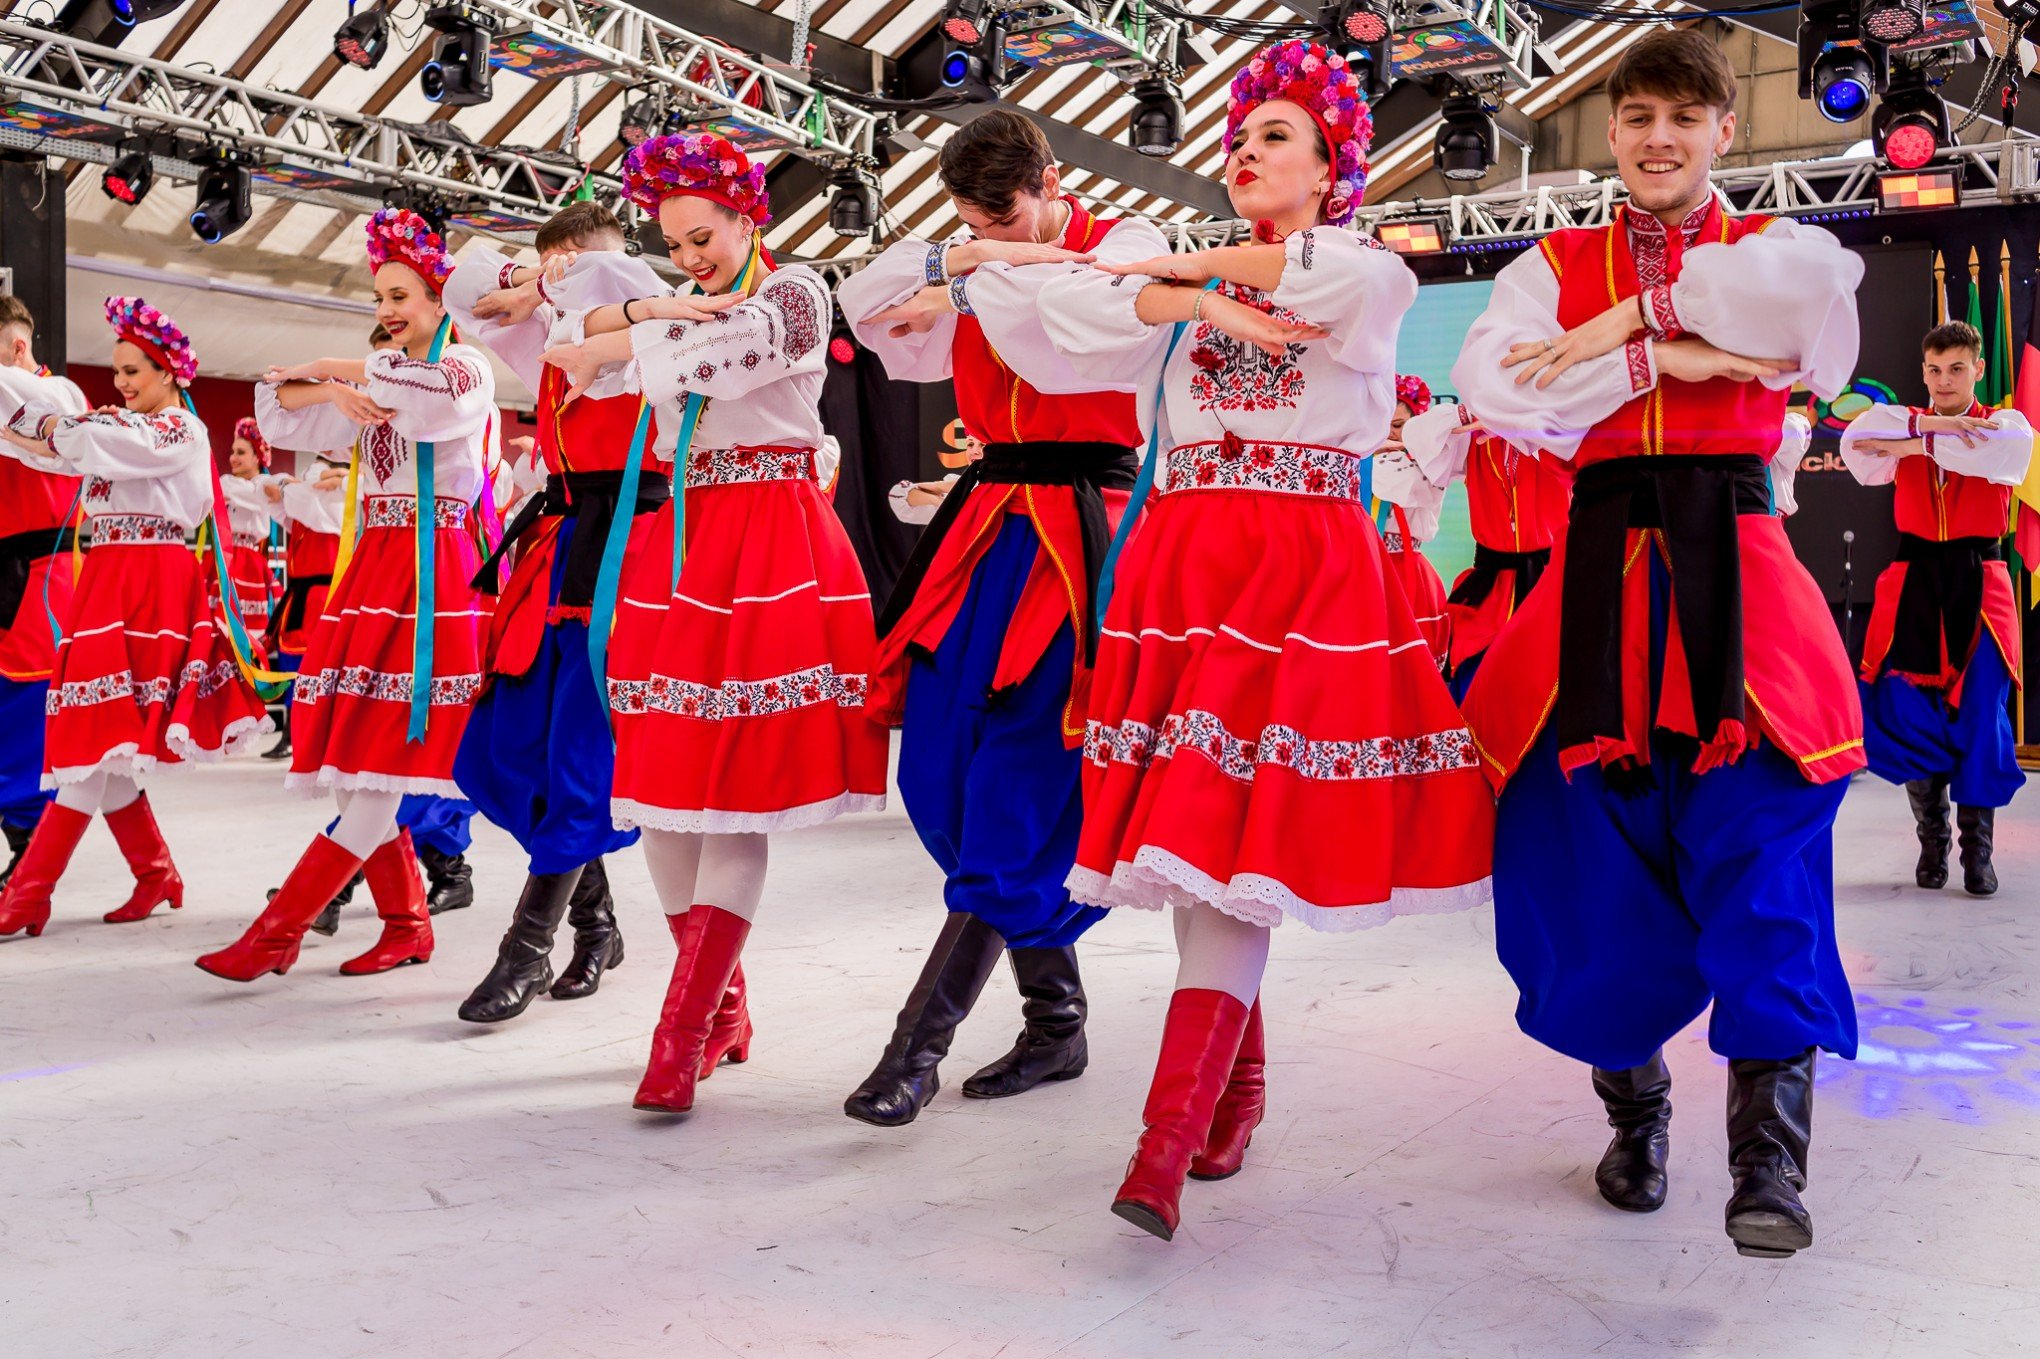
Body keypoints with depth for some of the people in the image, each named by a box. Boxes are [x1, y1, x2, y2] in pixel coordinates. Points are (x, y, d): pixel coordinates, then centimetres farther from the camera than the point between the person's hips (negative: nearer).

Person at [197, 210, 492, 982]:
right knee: (352, 754, 4)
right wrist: (329, 388, -3)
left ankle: (278, 932, -11)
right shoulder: (379, 372, 20)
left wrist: (349, 369, -10)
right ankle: (406, 924, 14)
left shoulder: (466, 368, 1)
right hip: (374, 565, 8)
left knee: (384, 760, -11)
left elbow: (437, 404, -24)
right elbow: (278, 417, 17)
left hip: (431, 566, -8)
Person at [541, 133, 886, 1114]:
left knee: (739, 788, -11)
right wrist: (647, 313, -8)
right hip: (681, 545, 7)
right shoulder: (677, 306, 21)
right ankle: (722, 1008, 16)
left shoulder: (794, 294, 3)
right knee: (658, 783, 2)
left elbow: (721, 351, -15)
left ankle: (682, 1033, -12)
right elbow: (573, 343, 9)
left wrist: (619, 345, -3)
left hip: (773, 543, -6)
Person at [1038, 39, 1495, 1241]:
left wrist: (1178, 266, 2)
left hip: (1310, 569, -4)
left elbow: (1330, 277, -12)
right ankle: (1240, 1084, 21)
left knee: (1239, 830, -14)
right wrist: (1202, 303, -10)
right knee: (1188, 822, 3)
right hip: (1183, 564, 4)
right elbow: (1070, 303, 3)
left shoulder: (1370, 276, 10)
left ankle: (1169, 1140, -16)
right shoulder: (1182, 281, 18)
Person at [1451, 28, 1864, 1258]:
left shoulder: (1771, 246, 12)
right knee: (1598, 862, 2)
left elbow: (1813, 280, -15)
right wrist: (1669, 358, -10)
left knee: (1758, 857, -9)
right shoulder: (1558, 267, 14)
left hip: (1735, 574, -1)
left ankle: (1769, 1158, 1)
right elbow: (1496, 393, -6)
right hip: (1602, 575, 1)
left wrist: (1630, 317, -11)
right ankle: (1633, 1110, 24)